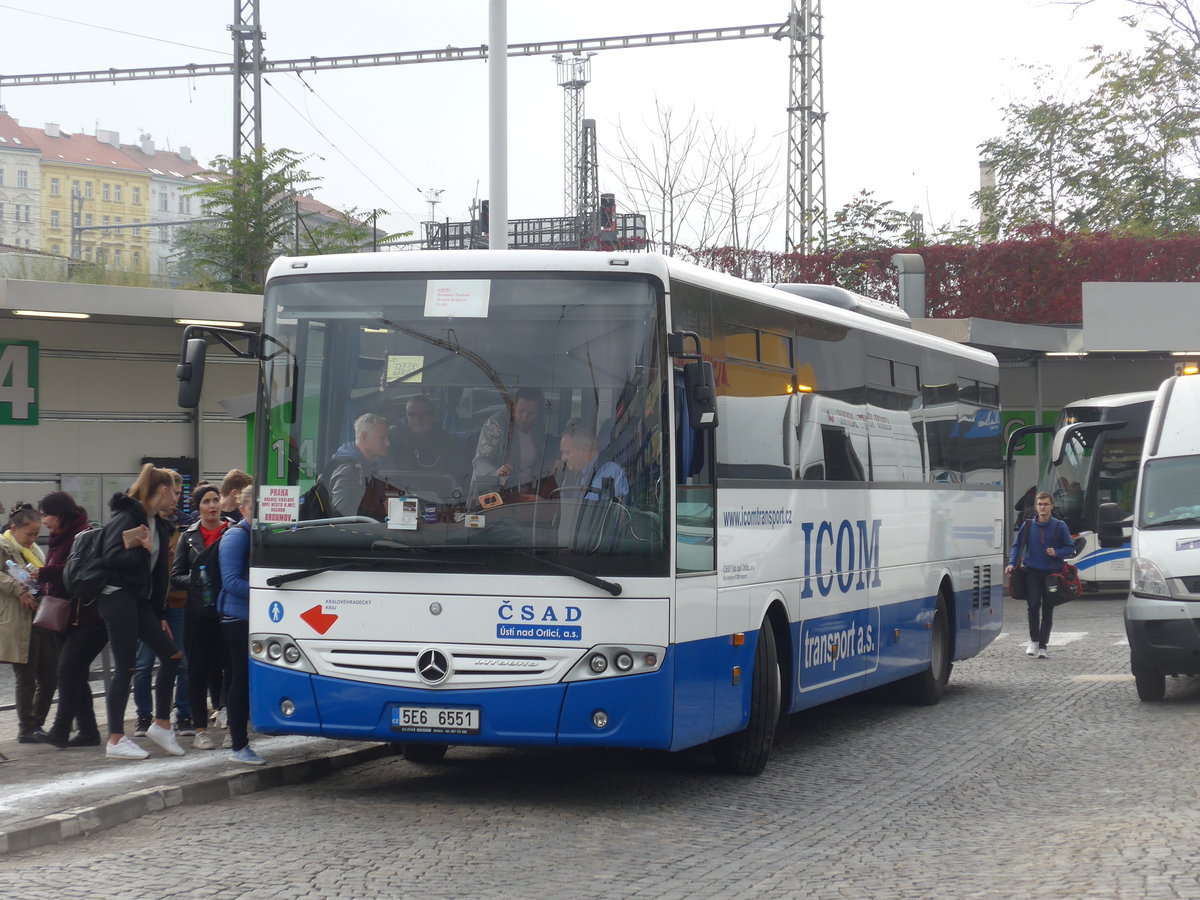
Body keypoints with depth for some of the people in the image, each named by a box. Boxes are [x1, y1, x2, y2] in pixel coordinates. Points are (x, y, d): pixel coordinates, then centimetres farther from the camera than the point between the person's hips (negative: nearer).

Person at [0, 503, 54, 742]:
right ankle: (25, 729, 9)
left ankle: (36, 725, 20)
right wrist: (20, 590, -26)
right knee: (26, 678, -2)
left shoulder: (34, 549, 20)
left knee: (50, 677, 7)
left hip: (43, 622, 8)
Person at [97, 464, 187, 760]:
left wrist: (160, 613, 15)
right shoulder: (127, 518, -12)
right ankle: (115, 741, 0)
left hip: (140, 600, 9)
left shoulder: (158, 524, 14)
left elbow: (158, 573, 16)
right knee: (126, 667, -6)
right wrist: (141, 551, -18)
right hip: (118, 598, -9)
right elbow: (110, 557, -22)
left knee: (171, 655, 5)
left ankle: (161, 724, 16)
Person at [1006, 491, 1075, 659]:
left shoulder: (1059, 526, 1)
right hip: (1032, 571, 0)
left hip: (1052, 573, 0)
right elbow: (1017, 545, 11)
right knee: (1033, 605, -13)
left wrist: (1056, 553, -14)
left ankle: (1042, 646, 11)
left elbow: (1070, 548, 5)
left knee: (1048, 609, 4)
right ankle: (1033, 641, 4)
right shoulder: (1028, 525, 5)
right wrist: (1012, 563, -3)